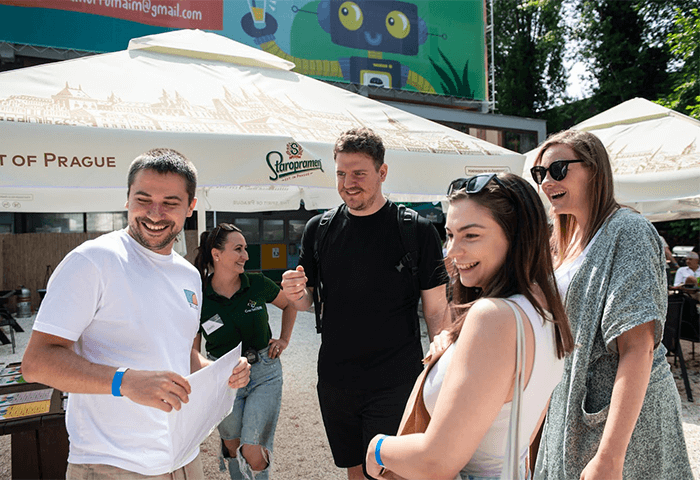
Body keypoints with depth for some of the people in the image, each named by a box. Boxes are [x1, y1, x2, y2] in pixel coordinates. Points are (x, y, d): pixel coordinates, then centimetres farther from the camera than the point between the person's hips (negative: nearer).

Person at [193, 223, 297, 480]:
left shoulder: (257, 284, -6)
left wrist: (284, 340, 8)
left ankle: (244, 451, 26)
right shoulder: (198, 298, -8)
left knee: (254, 456, -6)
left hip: (264, 374, 0)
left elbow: (290, 304, 14)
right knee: (234, 447, 13)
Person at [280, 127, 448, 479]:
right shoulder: (318, 229, 1)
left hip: (395, 384, -3)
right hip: (334, 382, 4)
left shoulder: (418, 231, -8)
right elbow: (307, 300, 11)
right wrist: (296, 294, -12)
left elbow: (436, 311, -3)